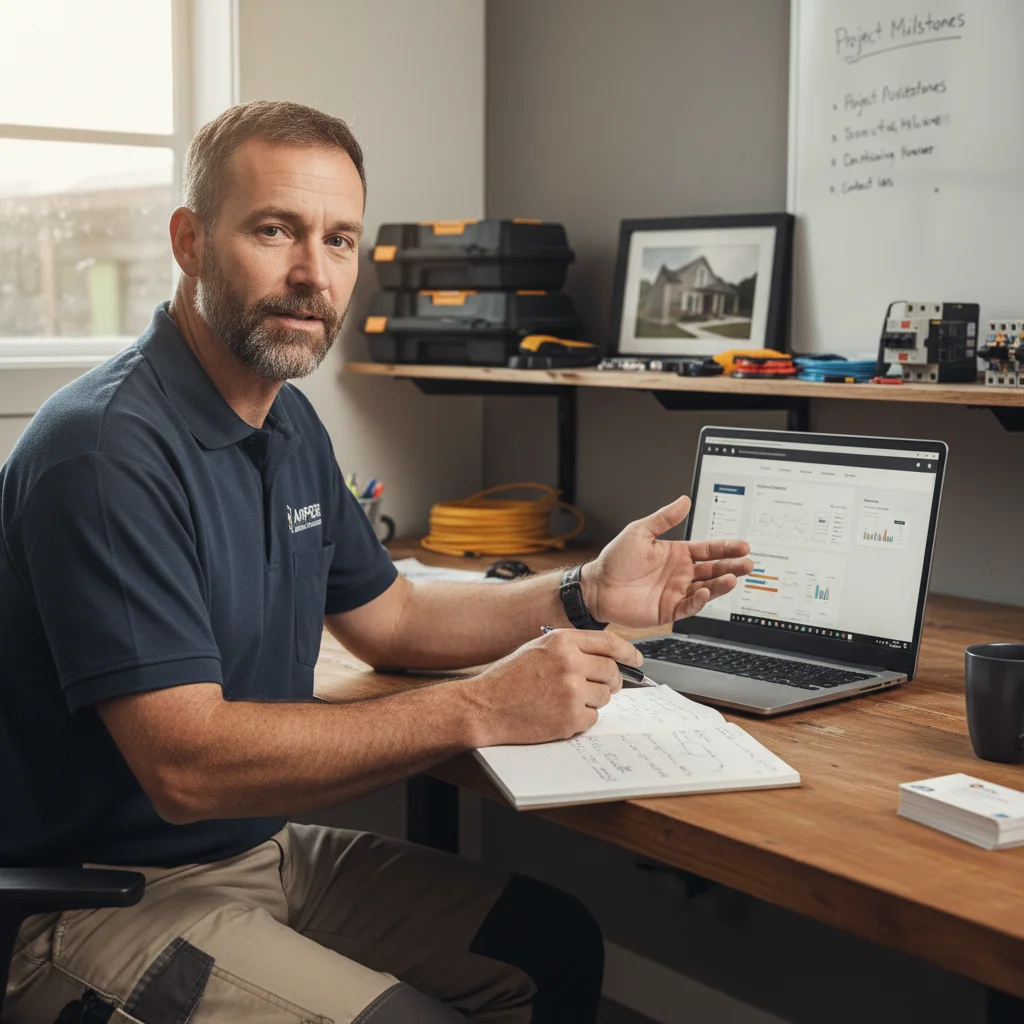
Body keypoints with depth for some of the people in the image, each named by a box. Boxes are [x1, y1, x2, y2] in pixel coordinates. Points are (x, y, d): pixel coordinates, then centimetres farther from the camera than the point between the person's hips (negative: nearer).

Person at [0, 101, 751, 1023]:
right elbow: (185, 765, -29)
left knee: (558, 942, 5)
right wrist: (479, 710, -28)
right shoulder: (110, 452, -24)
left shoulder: (287, 423, 7)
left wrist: (585, 598, 3)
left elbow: (389, 617, 18)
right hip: (105, 902, -9)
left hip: (264, 845, 9)